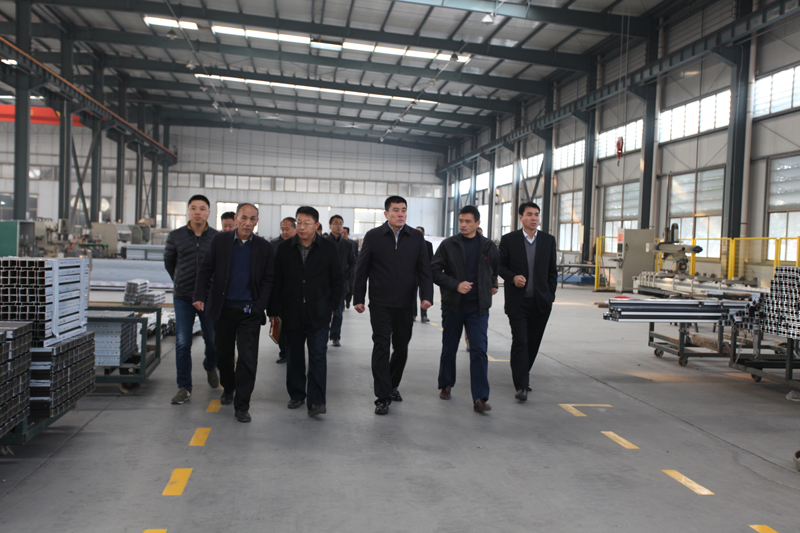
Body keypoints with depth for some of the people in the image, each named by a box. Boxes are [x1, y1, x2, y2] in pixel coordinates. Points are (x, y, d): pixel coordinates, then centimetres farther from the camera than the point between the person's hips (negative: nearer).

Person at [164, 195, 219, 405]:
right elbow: (168, 262, 17)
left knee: (213, 341, 4)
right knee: (182, 344, 0)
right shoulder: (176, 236, 2)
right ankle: (184, 388, 10)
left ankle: (210, 367, 37)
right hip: (182, 297, 1)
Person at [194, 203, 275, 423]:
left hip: (250, 311, -1)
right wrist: (200, 296, -7)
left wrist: (259, 306, -9)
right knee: (224, 354, 16)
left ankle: (241, 406, 3)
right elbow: (205, 270, 5)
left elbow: (268, 279, 1)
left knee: (248, 358, -6)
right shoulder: (220, 241, 2)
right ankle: (228, 388, 42)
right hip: (223, 308, 2)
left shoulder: (264, 247, 1)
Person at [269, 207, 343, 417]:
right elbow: (277, 282, 4)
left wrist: (332, 306, 0)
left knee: (318, 356, -6)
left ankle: (316, 401, -3)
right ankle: (296, 395, 26)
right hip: (292, 311, 2)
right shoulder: (285, 248, 3)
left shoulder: (328, 248, 0)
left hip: (318, 312, -2)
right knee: (295, 355, 12)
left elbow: (337, 280, 6)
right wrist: (275, 311, 1)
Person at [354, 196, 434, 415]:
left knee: (401, 348, 13)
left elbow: (424, 270, 4)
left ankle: (393, 385, 34)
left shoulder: (416, 237, 5)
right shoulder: (373, 236, -1)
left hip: (406, 304, 3)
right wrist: (358, 298, 0)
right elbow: (361, 269, 2)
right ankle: (383, 397, 1)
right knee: (381, 347, -4)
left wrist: (426, 295, -8)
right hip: (380, 304, -3)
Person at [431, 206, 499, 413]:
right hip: (453, 304, 0)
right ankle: (446, 385, 33)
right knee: (449, 348, 12)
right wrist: (456, 285, -15)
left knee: (479, 350, -8)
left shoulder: (488, 247, 5)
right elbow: (434, 271, -5)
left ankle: (480, 398, -7)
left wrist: (493, 285, 15)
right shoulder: (448, 245, -1)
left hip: (478, 307, 0)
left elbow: (498, 269, 24)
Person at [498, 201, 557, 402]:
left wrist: (550, 296, 6)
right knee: (520, 341, -9)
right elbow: (500, 265, 4)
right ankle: (521, 385, -5)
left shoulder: (548, 240, 8)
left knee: (533, 342, 10)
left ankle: (521, 373, 33)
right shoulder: (509, 239, 0)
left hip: (540, 302, 3)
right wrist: (512, 277, -15)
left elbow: (552, 271, 12)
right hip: (517, 301, -3)